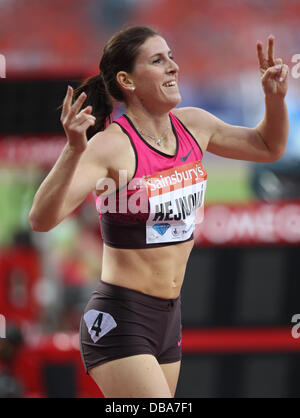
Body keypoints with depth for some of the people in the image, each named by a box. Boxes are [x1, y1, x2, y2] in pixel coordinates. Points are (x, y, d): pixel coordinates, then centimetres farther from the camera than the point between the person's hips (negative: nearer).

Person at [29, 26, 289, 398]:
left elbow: (269, 147, 20)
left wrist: (276, 97, 1)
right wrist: (74, 150, -42)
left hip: (168, 319, 8)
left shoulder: (193, 126, 3)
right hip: (119, 319, -8)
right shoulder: (110, 146, -18)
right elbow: (41, 219, -28)